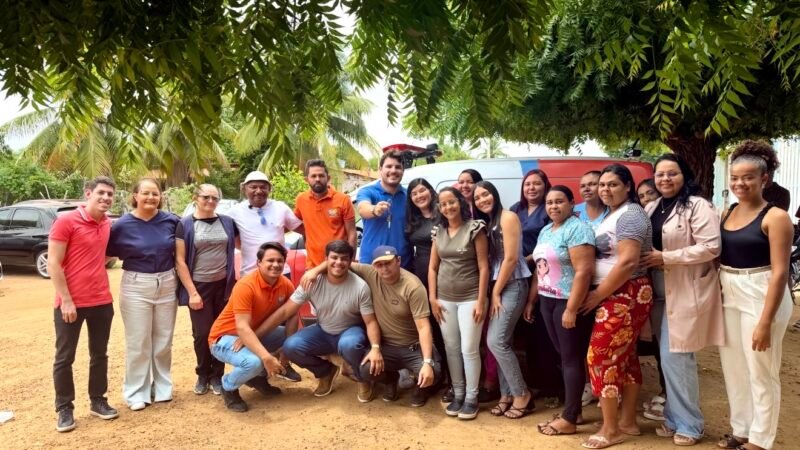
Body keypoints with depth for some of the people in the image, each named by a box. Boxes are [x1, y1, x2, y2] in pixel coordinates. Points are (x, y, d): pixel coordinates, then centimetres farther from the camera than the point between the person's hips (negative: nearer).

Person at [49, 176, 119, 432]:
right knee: (64, 357, 6)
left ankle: (97, 401, 27)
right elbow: (53, 264, -13)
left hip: (102, 301, 6)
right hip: (70, 303, -5)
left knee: (99, 354, 14)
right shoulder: (66, 221, -11)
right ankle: (64, 409, 18)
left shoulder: (108, 225, 7)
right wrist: (66, 300, -17)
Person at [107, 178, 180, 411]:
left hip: (167, 285, 2)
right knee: (138, 343, 5)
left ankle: (163, 387, 28)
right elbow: (107, 255, -3)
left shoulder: (171, 221, -2)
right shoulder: (122, 225, -8)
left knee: (163, 341, 13)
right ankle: (137, 392, 19)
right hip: (136, 287, -2)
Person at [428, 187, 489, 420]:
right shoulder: (438, 232, 7)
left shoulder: (475, 229, -7)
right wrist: (432, 298, 3)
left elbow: (483, 267, -9)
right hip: (445, 299, 5)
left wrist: (481, 301, -13)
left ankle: (471, 398, 13)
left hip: (469, 298, -4)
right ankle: (458, 394, 23)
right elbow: (433, 267, 10)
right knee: (451, 348, 9)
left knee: (469, 349, -2)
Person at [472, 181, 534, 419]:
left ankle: (522, 395, 1)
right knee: (502, 342, 6)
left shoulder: (508, 217, -9)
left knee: (496, 341, -12)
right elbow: (488, 261, 13)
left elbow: (511, 258, -15)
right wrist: (492, 292, 4)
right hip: (496, 285, 8)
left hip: (513, 285, -8)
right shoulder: (486, 223, 15)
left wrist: (496, 293, -12)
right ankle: (507, 395, 14)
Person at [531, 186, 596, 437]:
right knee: (564, 357, 13)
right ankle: (574, 410, 24)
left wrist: (571, 308, -24)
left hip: (568, 302, -8)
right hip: (548, 301, 8)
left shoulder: (577, 228, -14)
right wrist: (531, 301, 18)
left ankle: (569, 419, 8)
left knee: (572, 358, 0)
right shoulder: (546, 231, 14)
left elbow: (584, 271, -21)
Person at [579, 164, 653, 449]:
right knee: (625, 358, 14)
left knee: (601, 358, -7)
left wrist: (597, 295, -18)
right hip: (615, 296, 10)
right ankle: (627, 421, 25)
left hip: (625, 296, -10)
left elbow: (628, 262, -23)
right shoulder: (612, 214, 17)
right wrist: (598, 294, 7)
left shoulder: (629, 215, -14)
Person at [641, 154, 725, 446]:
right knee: (668, 358, 12)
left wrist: (665, 258, -19)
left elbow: (711, 247, -19)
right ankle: (675, 418, 26)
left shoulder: (698, 206, -10)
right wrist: (648, 260, 1)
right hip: (661, 294, 7)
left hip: (686, 293, -7)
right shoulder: (651, 209, 12)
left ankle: (689, 424, 13)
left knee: (677, 357, -4)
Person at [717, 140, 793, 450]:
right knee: (733, 368, 15)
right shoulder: (728, 213, 7)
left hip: (760, 297, -6)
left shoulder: (775, 217, -12)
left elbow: (780, 271, -15)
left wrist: (765, 322, -19)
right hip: (729, 296, 7)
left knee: (760, 373, 5)